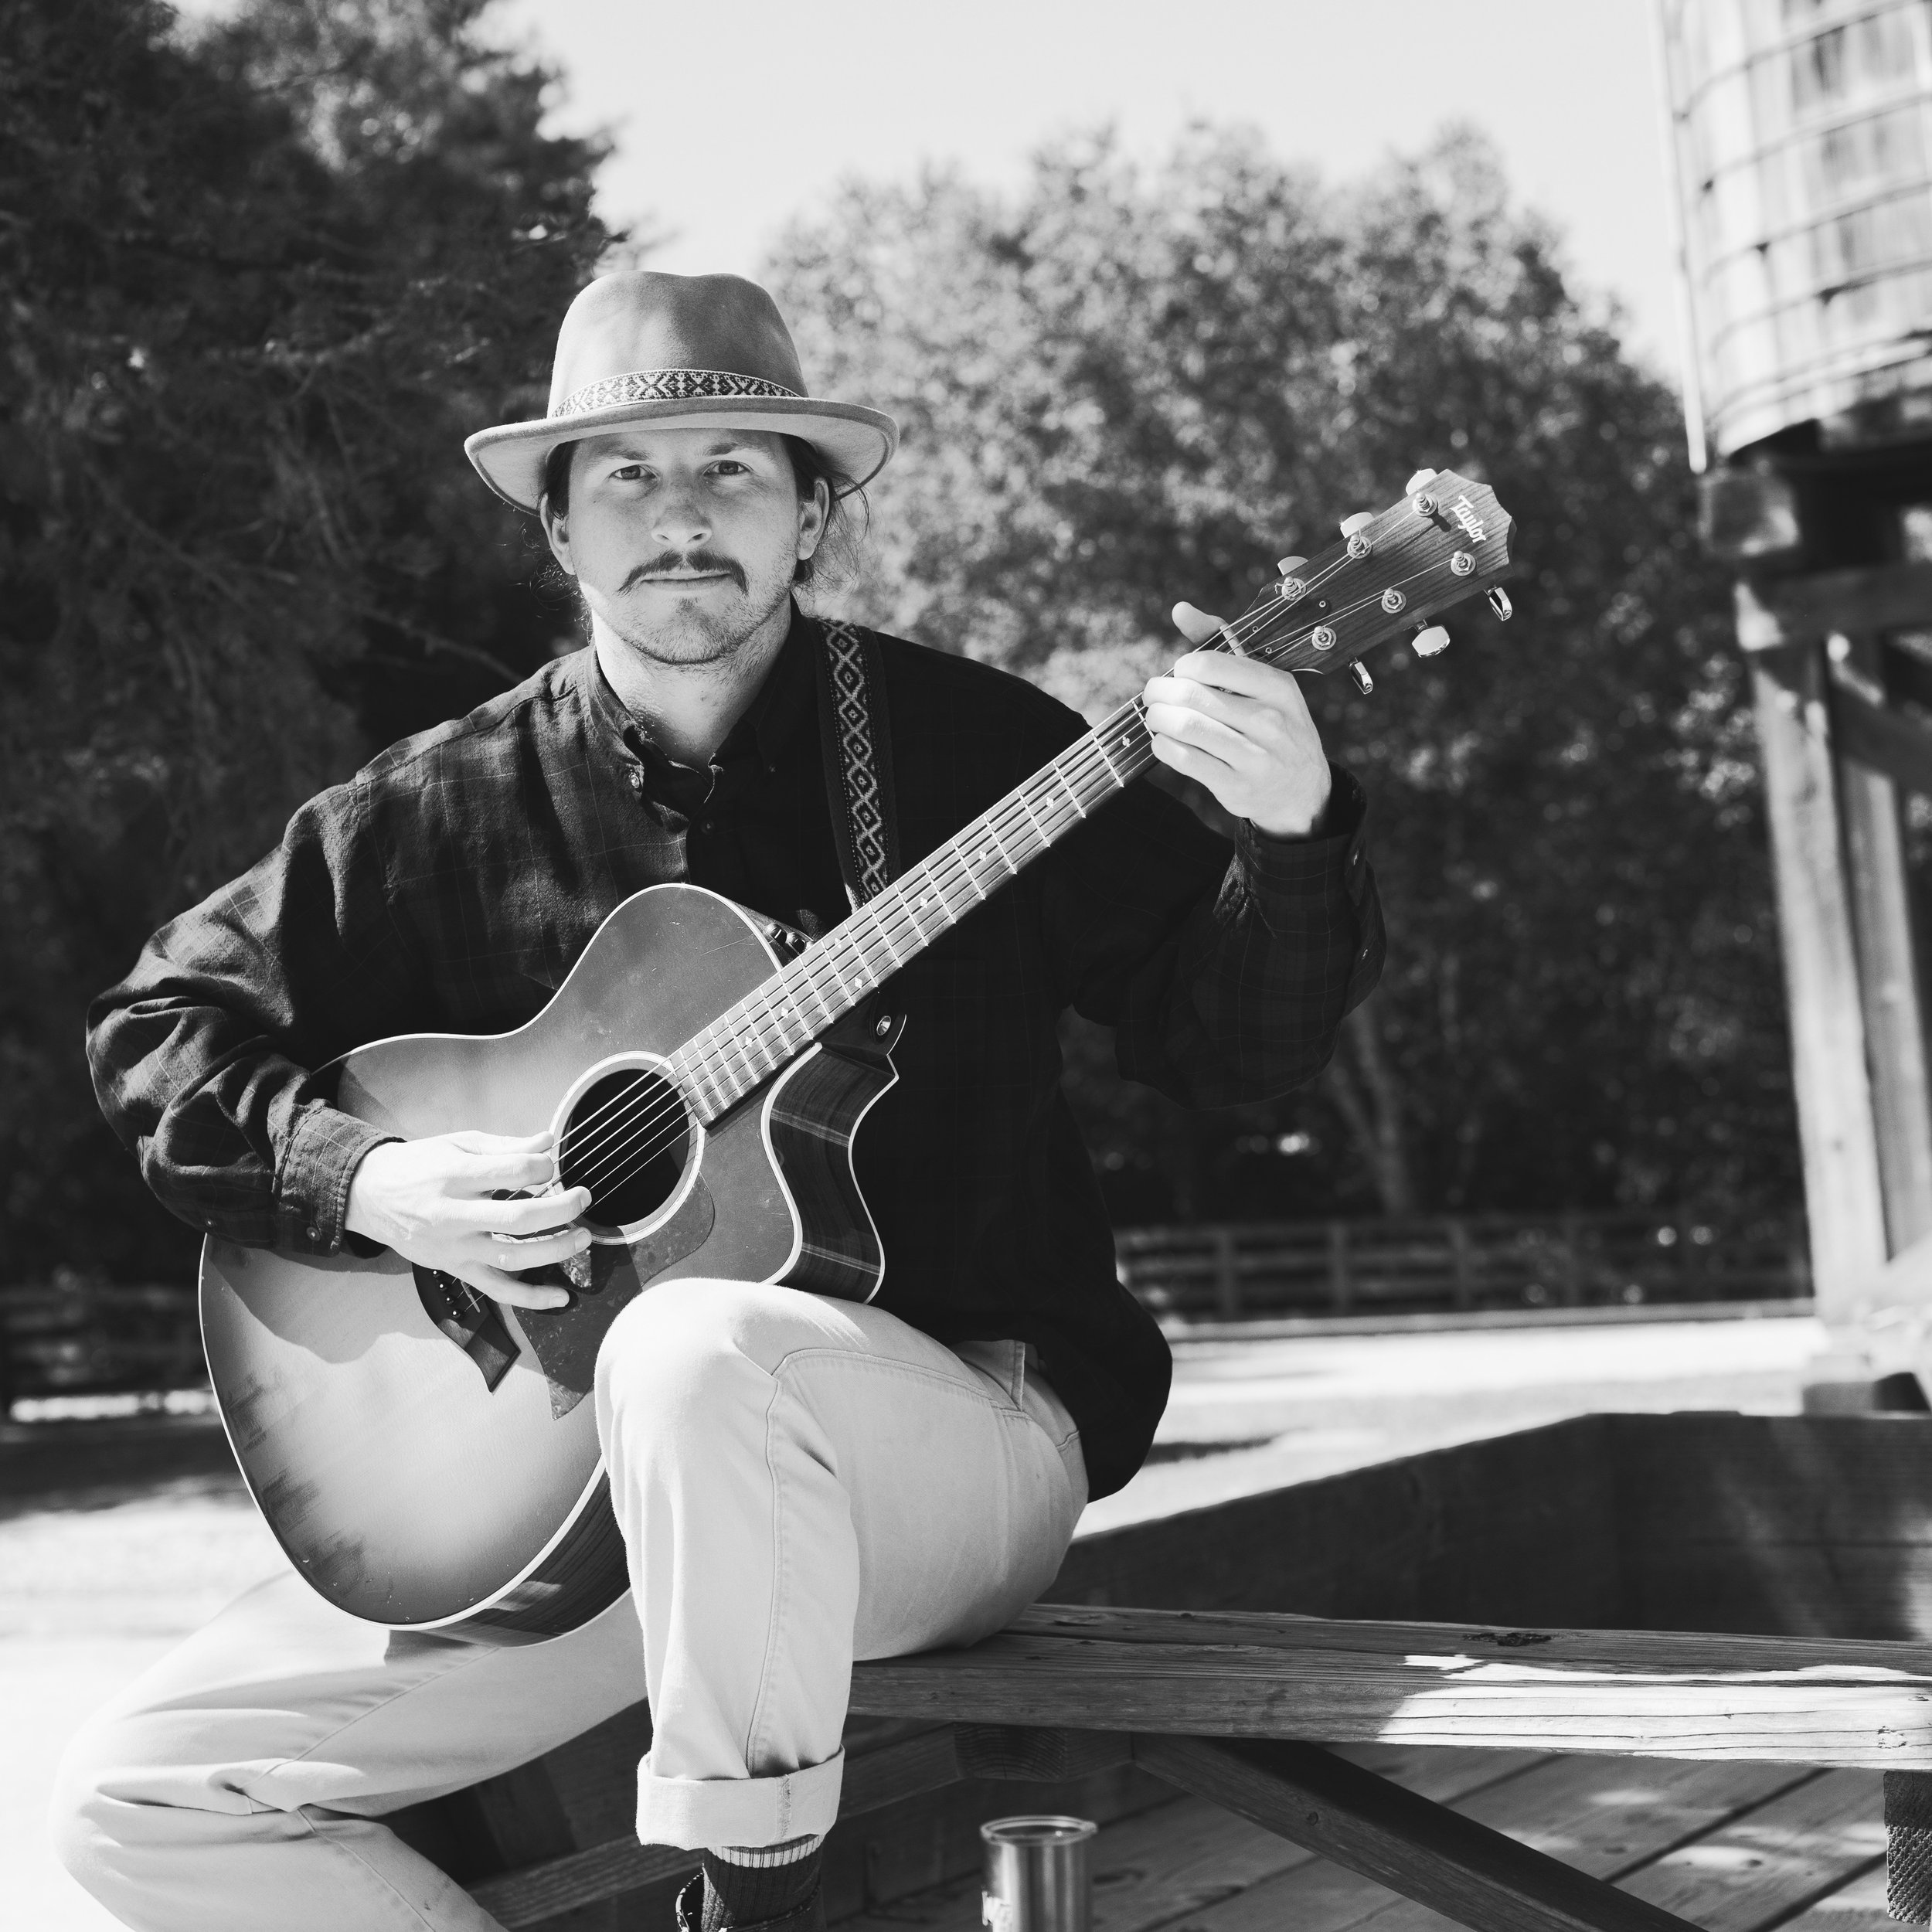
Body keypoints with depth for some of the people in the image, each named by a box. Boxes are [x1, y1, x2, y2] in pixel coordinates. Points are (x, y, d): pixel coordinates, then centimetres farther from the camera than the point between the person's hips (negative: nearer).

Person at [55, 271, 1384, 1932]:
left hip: (965, 1438, -3)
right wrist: (362, 1180, -8)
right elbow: (164, 1024, 9)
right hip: (554, 1482, 4)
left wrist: (1291, 831, -26)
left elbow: (1230, 1046, -6)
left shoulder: (961, 744, -2)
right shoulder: (456, 805, 3)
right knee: (139, 1795, -7)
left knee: (692, 1350, -39)